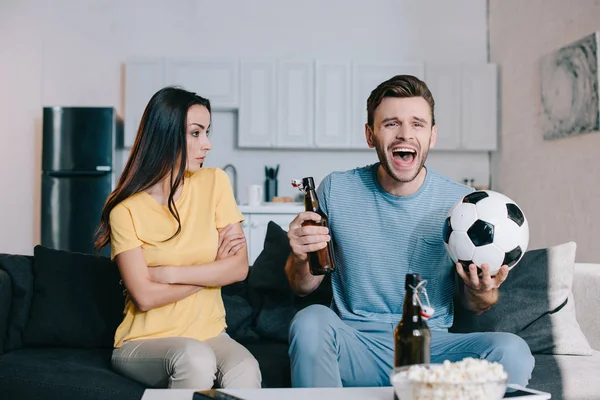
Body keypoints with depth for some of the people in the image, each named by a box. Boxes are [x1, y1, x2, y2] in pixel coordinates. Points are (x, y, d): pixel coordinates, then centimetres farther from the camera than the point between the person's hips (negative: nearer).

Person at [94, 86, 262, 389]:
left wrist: (169, 273, -11)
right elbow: (145, 296, -13)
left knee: (245, 372, -32)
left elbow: (239, 268, -4)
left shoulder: (214, 182, 1)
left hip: (209, 333, 2)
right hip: (145, 341, -1)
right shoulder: (126, 209, -7)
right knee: (195, 359, -35)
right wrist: (212, 271, -6)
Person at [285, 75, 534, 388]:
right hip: (356, 345, -1)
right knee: (311, 321, -33)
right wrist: (301, 258, -17)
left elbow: (475, 306, 9)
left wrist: (481, 292, -15)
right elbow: (303, 288, 6)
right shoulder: (336, 190, -2)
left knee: (512, 351, -25)